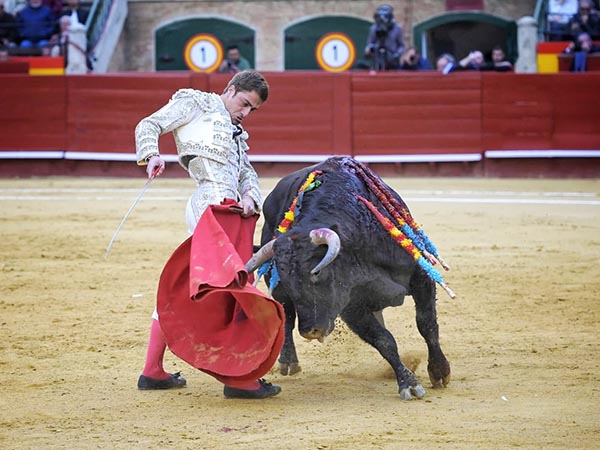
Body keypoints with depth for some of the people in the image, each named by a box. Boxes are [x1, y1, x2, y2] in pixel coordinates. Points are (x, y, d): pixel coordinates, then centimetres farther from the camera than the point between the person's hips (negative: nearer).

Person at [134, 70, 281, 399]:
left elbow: (247, 174, 18)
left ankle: (152, 371, 17)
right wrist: (152, 155, -18)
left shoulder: (237, 136, 31)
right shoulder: (196, 102, 11)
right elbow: (149, 125, 3)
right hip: (211, 204, -9)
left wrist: (250, 197, -5)